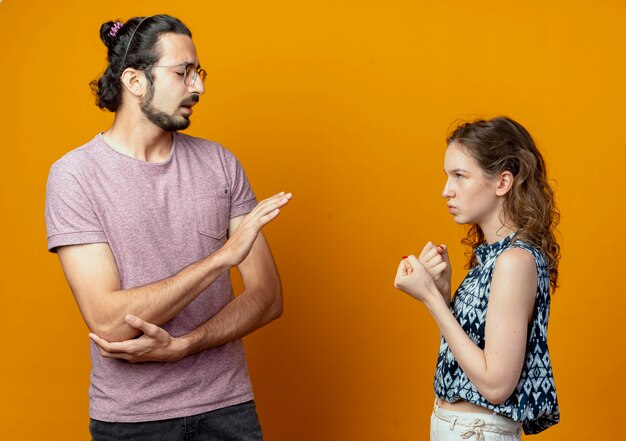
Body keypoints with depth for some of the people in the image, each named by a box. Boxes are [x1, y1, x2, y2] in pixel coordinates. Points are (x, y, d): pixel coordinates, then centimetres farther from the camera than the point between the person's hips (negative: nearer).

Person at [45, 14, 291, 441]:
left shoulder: (219, 162, 0)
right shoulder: (75, 174, -10)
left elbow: (267, 296, -2)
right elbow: (108, 322, -20)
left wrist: (179, 346, -16)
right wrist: (222, 256, -24)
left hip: (228, 406, 3)